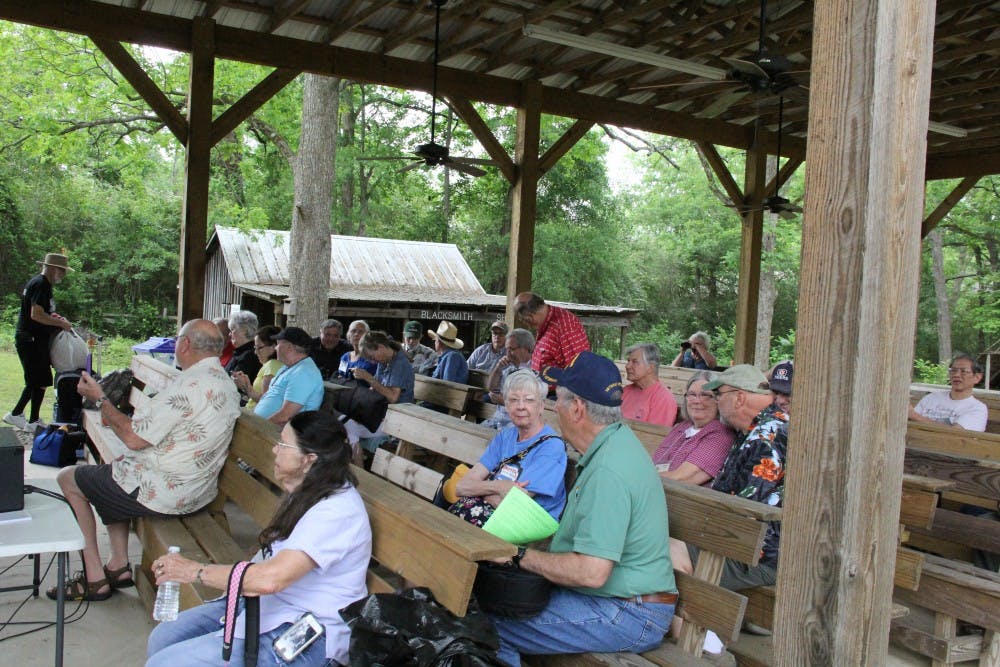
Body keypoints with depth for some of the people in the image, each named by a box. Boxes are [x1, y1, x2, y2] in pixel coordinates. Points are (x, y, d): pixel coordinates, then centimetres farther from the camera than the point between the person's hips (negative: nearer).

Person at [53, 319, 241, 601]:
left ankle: (95, 578, 14)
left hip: (163, 493, -9)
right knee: (115, 469, 32)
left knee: (68, 478, 11)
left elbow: (134, 438, -23)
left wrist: (100, 399, -9)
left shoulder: (188, 384, -24)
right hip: (198, 491, 9)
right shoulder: (227, 383, 6)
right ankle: (119, 567, 27)